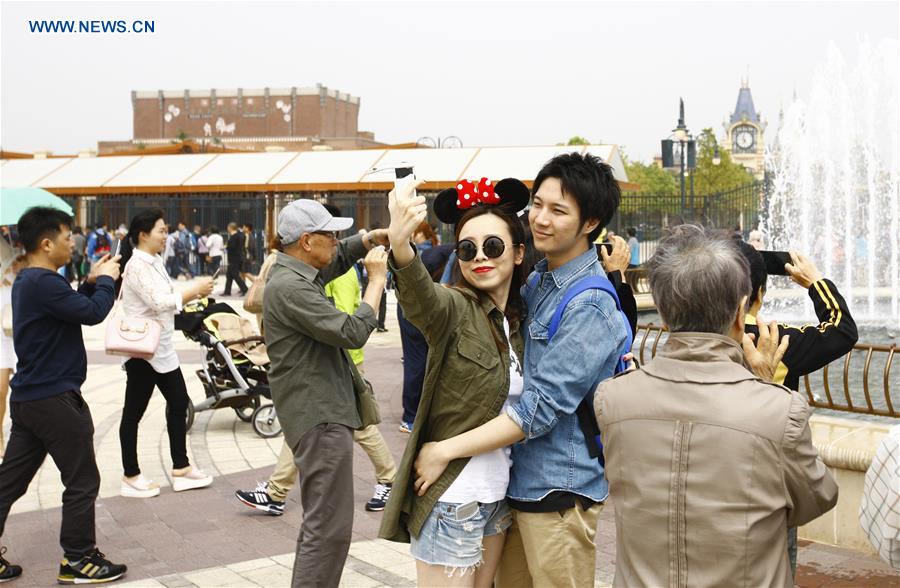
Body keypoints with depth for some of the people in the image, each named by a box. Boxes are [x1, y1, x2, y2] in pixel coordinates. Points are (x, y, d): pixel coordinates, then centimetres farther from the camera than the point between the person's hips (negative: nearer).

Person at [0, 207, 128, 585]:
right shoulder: (43, 283, -21)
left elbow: (71, 307, 21)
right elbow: (93, 313, -23)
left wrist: (92, 281, 8)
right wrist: (105, 280, -7)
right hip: (55, 399, -10)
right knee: (82, 482, 3)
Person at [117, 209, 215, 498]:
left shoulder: (154, 262, 11)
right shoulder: (137, 266, -17)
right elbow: (159, 302, -24)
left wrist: (194, 294, -1)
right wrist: (194, 290, -16)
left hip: (162, 349, 10)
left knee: (178, 403, 12)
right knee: (134, 411, 2)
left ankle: (180, 469, 20)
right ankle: (131, 477, 12)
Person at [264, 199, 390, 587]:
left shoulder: (298, 273, 10)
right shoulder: (290, 287, -21)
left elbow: (337, 259, 28)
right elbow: (353, 333, -24)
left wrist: (369, 240, 10)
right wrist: (376, 280, -14)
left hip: (322, 410, 11)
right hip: (320, 416, -11)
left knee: (320, 522, 22)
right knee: (329, 529, -9)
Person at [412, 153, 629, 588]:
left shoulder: (589, 305, -19)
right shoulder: (538, 281, 8)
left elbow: (543, 407, -23)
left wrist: (446, 450, -20)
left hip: (559, 491, -8)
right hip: (519, 481, 8)